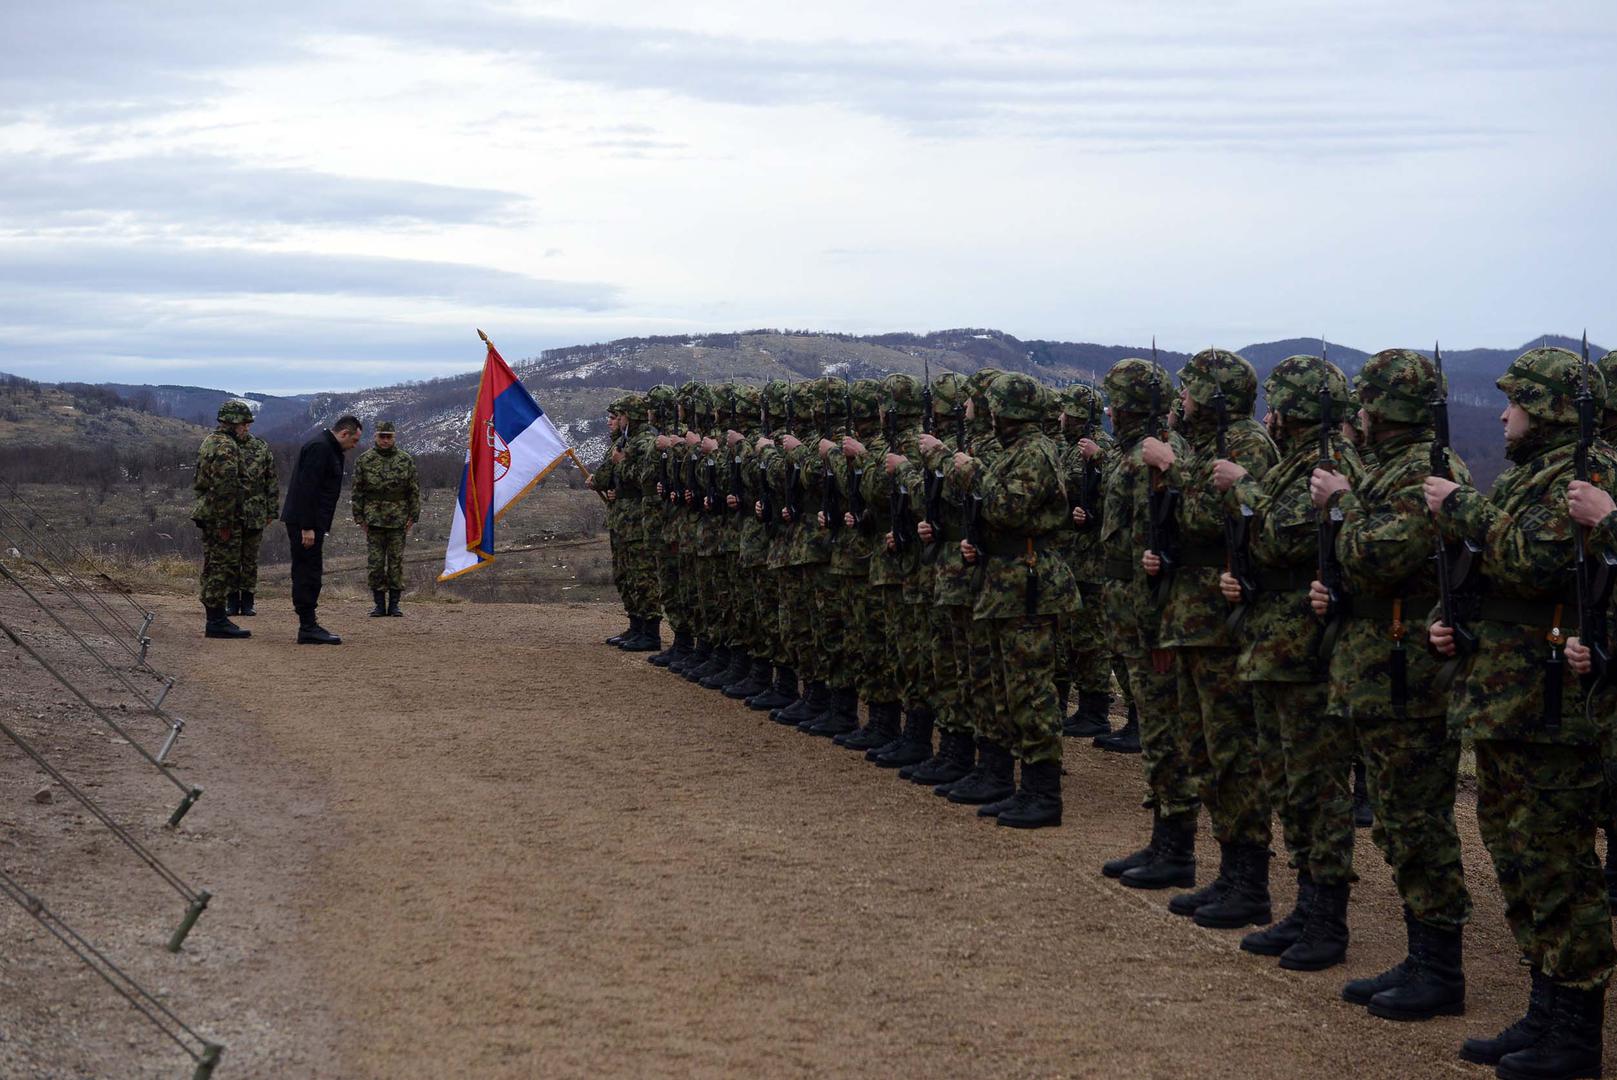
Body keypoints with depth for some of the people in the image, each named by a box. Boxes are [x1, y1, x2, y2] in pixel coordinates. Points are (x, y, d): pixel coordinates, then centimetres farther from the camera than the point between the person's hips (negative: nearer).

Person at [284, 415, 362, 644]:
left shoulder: (330, 450, 19)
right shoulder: (319, 448, -14)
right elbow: (307, 489, -22)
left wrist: (316, 528, 22)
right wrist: (307, 528, -24)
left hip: (310, 523, 11)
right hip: (305, 523, -11)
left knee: (307, 574, 11)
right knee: (307, 574, -9)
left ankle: (308, 626, 14)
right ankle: (308, 628, -9)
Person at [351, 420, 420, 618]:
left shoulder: (406, 460, 4)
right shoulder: (364, 460, 3)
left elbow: (414, 491, 6)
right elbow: (357, 491, 5)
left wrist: (413, 516, 0)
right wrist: (359, 517, 0)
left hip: (398, 520, 0)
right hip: (374, 520, 0)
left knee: (396, 563, 2)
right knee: (374, 564, -1)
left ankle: (394, 604, 8)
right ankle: (379, 604, 7)